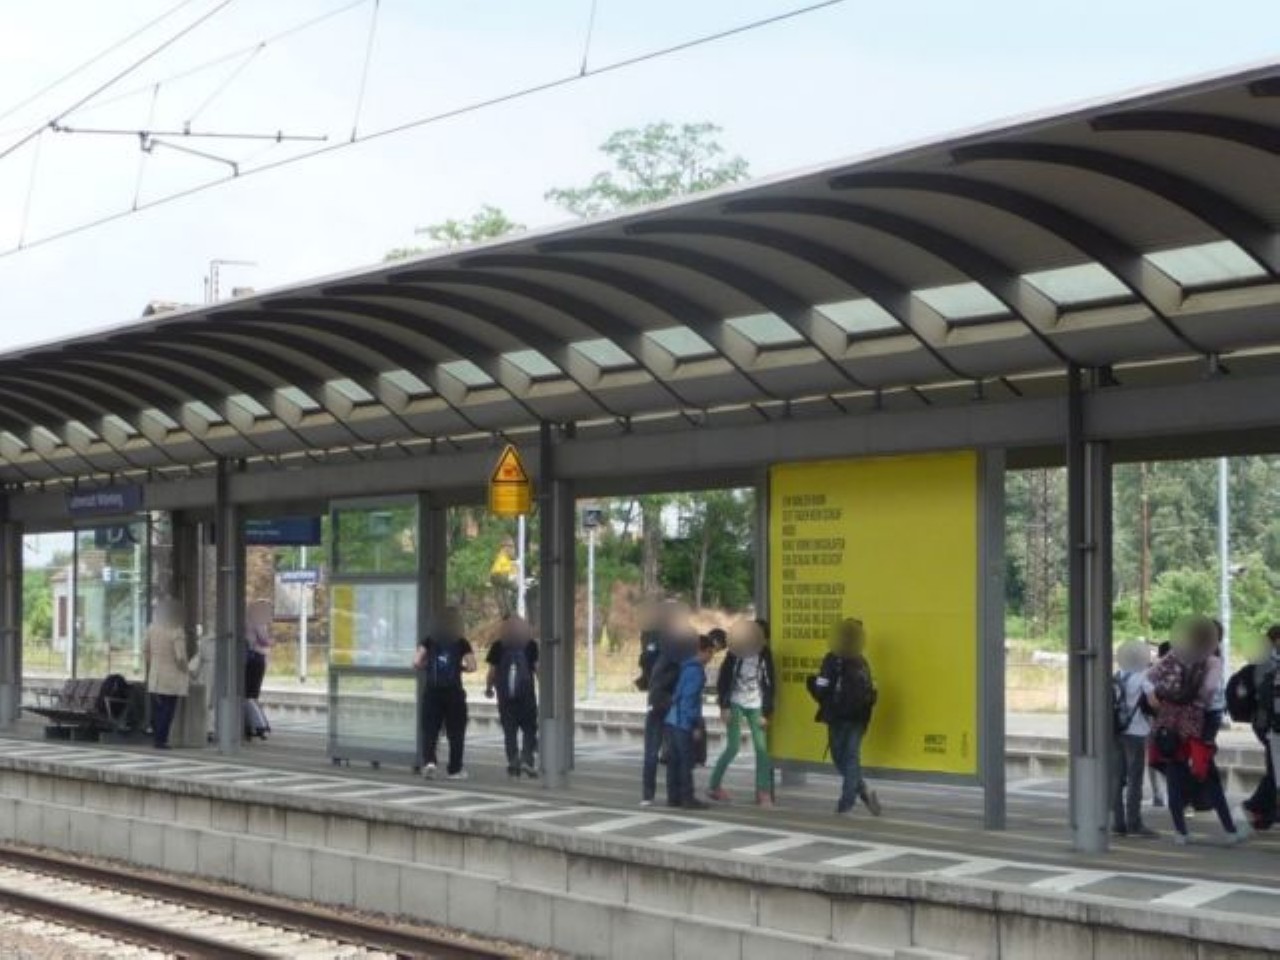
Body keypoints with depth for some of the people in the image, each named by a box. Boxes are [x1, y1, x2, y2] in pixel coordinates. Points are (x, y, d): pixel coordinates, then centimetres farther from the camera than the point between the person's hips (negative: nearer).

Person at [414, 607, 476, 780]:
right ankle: (455, 770, 13)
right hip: (454, 691, -1)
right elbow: (472, 667, -8)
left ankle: (429, 761, -15)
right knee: (456, 731, 9)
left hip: (432, 690, 1)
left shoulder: (429, 640, 3)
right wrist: (460, 667, 11)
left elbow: (416, 663, -5)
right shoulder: (461, 643, 0)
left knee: (430, 729, 6)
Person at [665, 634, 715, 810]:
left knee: (674, 760, 10)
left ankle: (674, 797, 14)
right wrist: (695, 722, -13)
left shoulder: (685, 665, 13)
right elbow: (689, 698, -17)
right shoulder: (696, 670, -13)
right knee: (686, 760, -3)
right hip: (683, 722, -8)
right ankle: (687, 798, -1)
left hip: (672, 719, 8)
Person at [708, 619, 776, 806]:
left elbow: (769, 684, 1)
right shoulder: (734, 653, -6)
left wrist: (766, 713, -2)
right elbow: (722, 680, -1)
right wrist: (724, 706, -7)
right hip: (736, 704, -1)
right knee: (733, 747, -7)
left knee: (761, 748, -7)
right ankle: (714, 786, 8)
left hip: (755, 706, 1)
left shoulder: (764, 655, -4)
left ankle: (763, 792, 0)